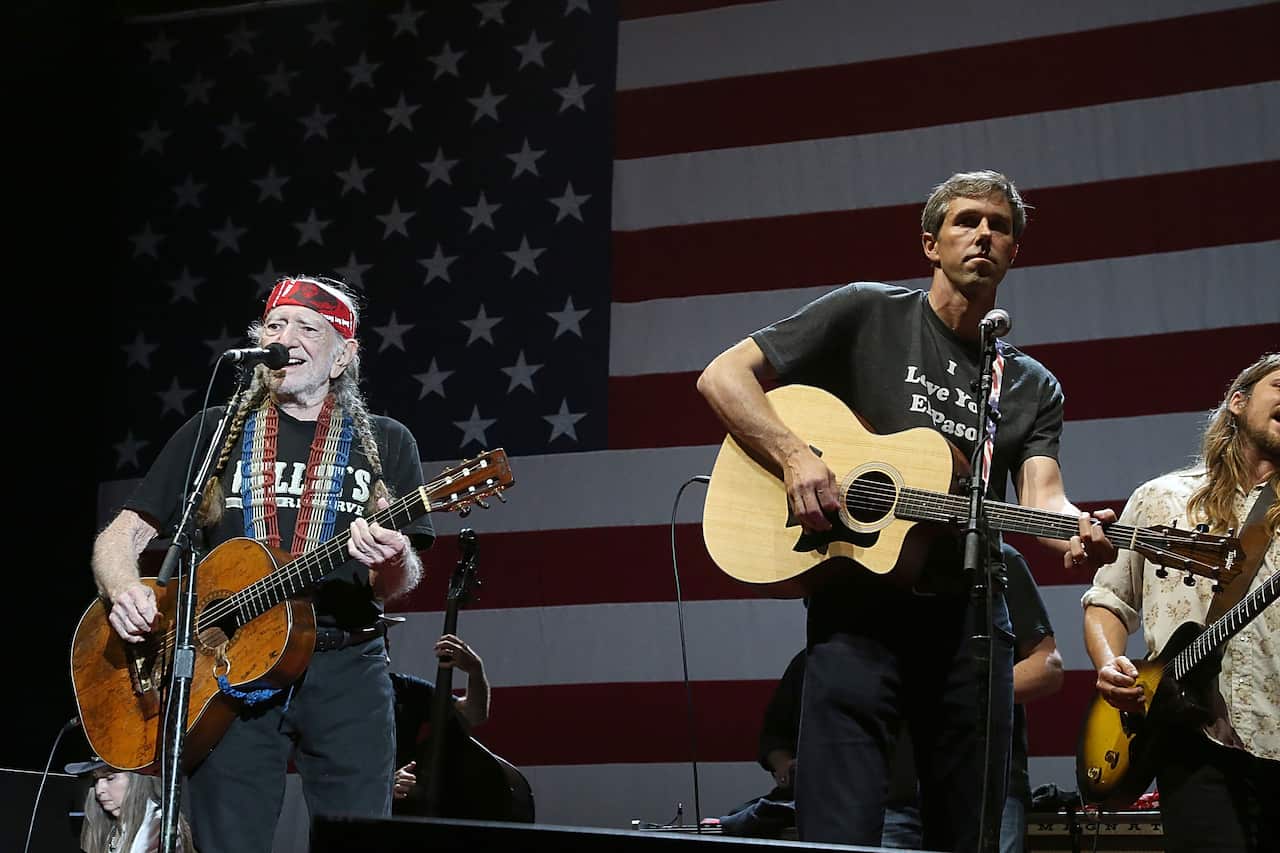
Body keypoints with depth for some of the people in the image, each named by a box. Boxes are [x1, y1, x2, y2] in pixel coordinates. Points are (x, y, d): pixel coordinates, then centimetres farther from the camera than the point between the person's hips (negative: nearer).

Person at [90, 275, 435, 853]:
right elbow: (121, 536, 10)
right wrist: (124, 591, -12)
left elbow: (398, 586, 5)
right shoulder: (214, 434, 12)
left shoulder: (385, 444, 11)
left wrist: (392, 559, -19)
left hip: (346, 669, 0)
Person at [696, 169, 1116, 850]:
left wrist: (1077, 535, -26)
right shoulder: (868, 314, 4)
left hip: (969, 617, 4)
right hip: (859, 600, -4)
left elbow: (1040, 495, -2)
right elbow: (723, 376, 1)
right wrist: (795, 457, -16)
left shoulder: (1032, 388, 15)